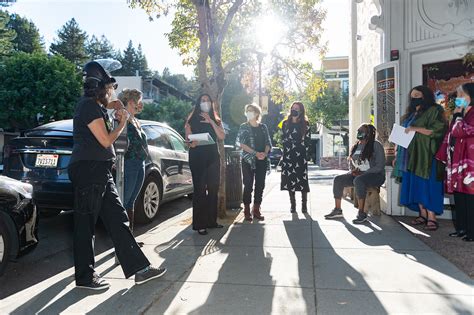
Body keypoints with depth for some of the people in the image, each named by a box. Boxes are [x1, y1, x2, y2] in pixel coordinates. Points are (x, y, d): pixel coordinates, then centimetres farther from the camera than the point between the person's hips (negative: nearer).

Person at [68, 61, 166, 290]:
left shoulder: (94, 106, 21)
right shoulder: (89, 106, -10)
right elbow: (106, 141, -13)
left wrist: (116, 121, 15)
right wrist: (122, 123, 2)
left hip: (100, 172, 10)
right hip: (88, 170, -10)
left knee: (117, 219, 5)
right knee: (85, 224, 1)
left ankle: (139, 268, 8)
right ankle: (85, 276, 14)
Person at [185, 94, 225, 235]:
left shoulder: (216, 121, 16)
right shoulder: (192, 120, 8)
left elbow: (222, 136, -1)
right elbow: (188, 140, 3)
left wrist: (210, 121, -7)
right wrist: (191, 144, -20)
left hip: (213, 157, 4)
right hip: (197, 158, -4)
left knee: (213, 189, 4)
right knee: (200, 190, -6)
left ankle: (211, 220, 14)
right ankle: (200, 224, -3)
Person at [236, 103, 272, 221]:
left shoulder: (263, 127, 11)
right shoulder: (244, 127, 2)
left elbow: (268, 142, 10)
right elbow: (241, 143, -6)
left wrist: (265, 153, -10)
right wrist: (256, 153, -15)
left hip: (262, 160, 3)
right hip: (248, 159, -3)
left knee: (260, 185, 4)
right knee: (248, 185, -3)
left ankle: (256, 210, 13)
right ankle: (247, 211, 5)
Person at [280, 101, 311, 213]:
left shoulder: (305, 124, 3)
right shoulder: (286, 123, 11)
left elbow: (308, 140, 1)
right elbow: (283, 139, 14)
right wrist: (287, 148, 2)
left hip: (301, 156, -2)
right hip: (288, 156, 3)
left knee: (302, 179, -4)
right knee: (290, 179, 1)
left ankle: (304, 205, 6)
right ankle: (293, 204, 11)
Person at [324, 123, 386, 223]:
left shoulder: (376, 145, -8)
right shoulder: (356, 146, 13)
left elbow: (380, 166, -15)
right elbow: (351, 161, 22)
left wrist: (362, 173, -21)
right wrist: (352, 170, -1)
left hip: (375, 175, -7)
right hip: (357, 174, 7)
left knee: (358, 180, -38)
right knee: (338, 179, -13)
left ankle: (361, 213, -32)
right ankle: (337, 209, -6)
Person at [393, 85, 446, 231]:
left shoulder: (434, 111, -1)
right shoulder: (411, 114, 20)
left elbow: (438, 131, -13)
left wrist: (416, 129, -19)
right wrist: (398, 155, 15)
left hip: (426, 156, -7)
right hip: (411, 157, 7)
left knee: (427, 186, -8)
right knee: (416, 185, 6)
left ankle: (432, 218, -3)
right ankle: (423, 215, 13)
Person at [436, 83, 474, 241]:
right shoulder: (461, 115, 21)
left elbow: (459, 131, -20)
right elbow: (450, 136, 21)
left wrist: (458, 116, -5)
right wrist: (444, 156, 17)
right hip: (456, 161, 8)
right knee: (459, 196, 10)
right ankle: (461, 228, 17)